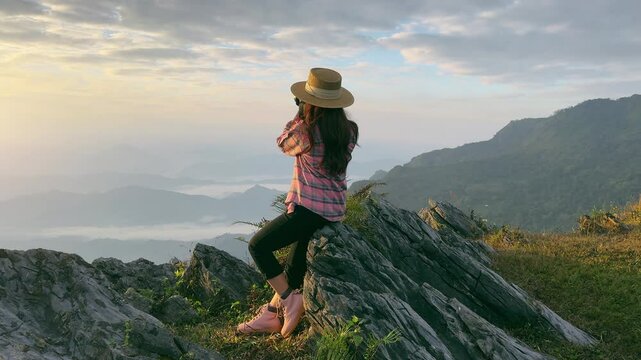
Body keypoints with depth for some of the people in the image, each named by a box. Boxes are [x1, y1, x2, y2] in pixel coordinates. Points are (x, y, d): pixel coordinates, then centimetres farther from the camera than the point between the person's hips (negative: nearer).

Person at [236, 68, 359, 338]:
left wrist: (300, 115, 10)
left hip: (309, 209, -8)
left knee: (257, 245, 4)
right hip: (335, 211, 8)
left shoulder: (307, 132, -20)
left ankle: (289, 299, 4)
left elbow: (284, 144, 3)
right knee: (294, 266, 17)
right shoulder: (350, 131, 0)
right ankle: (271, 315, 27)